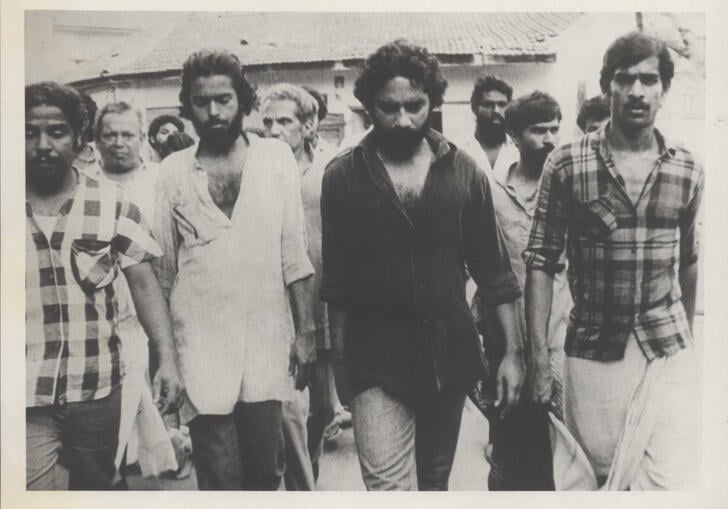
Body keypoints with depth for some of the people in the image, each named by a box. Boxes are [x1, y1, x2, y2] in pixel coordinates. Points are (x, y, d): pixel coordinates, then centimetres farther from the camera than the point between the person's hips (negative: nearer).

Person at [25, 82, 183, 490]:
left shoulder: (111, 203, -2)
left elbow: (144, 283, -3)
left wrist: (168, 359, -13)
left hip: (98, 387, 1)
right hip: (27, 398, -1)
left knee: (97, 486, 18)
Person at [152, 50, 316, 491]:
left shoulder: (277, 158, 2)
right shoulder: (173, 171, 2)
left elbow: (295, 255, 3)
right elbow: (161, 270, 7)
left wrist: (306, 331, -1)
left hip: (267, 343, 1)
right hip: (200, 350, 0)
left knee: (267, 470, 9)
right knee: (220, 479, 5)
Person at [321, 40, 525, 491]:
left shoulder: (463, 171, 0)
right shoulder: (343, 177, -3)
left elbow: (494, 268, 3)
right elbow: (336, 280, 4)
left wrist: (514, 351, 0)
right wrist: (338, 361, 7)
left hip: (450, 355, 2)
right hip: (376, 361, -2)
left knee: (436, 480, 17)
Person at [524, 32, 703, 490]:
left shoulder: (688, 171, 3)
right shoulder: (567, 165, -6)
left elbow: (689, 261, 15)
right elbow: (541, 263, -5)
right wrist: (540, 357, -9)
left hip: (670, 354, 1)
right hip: (592, 354, -1)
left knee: (675, 484, -6)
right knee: (597, 480, 11)